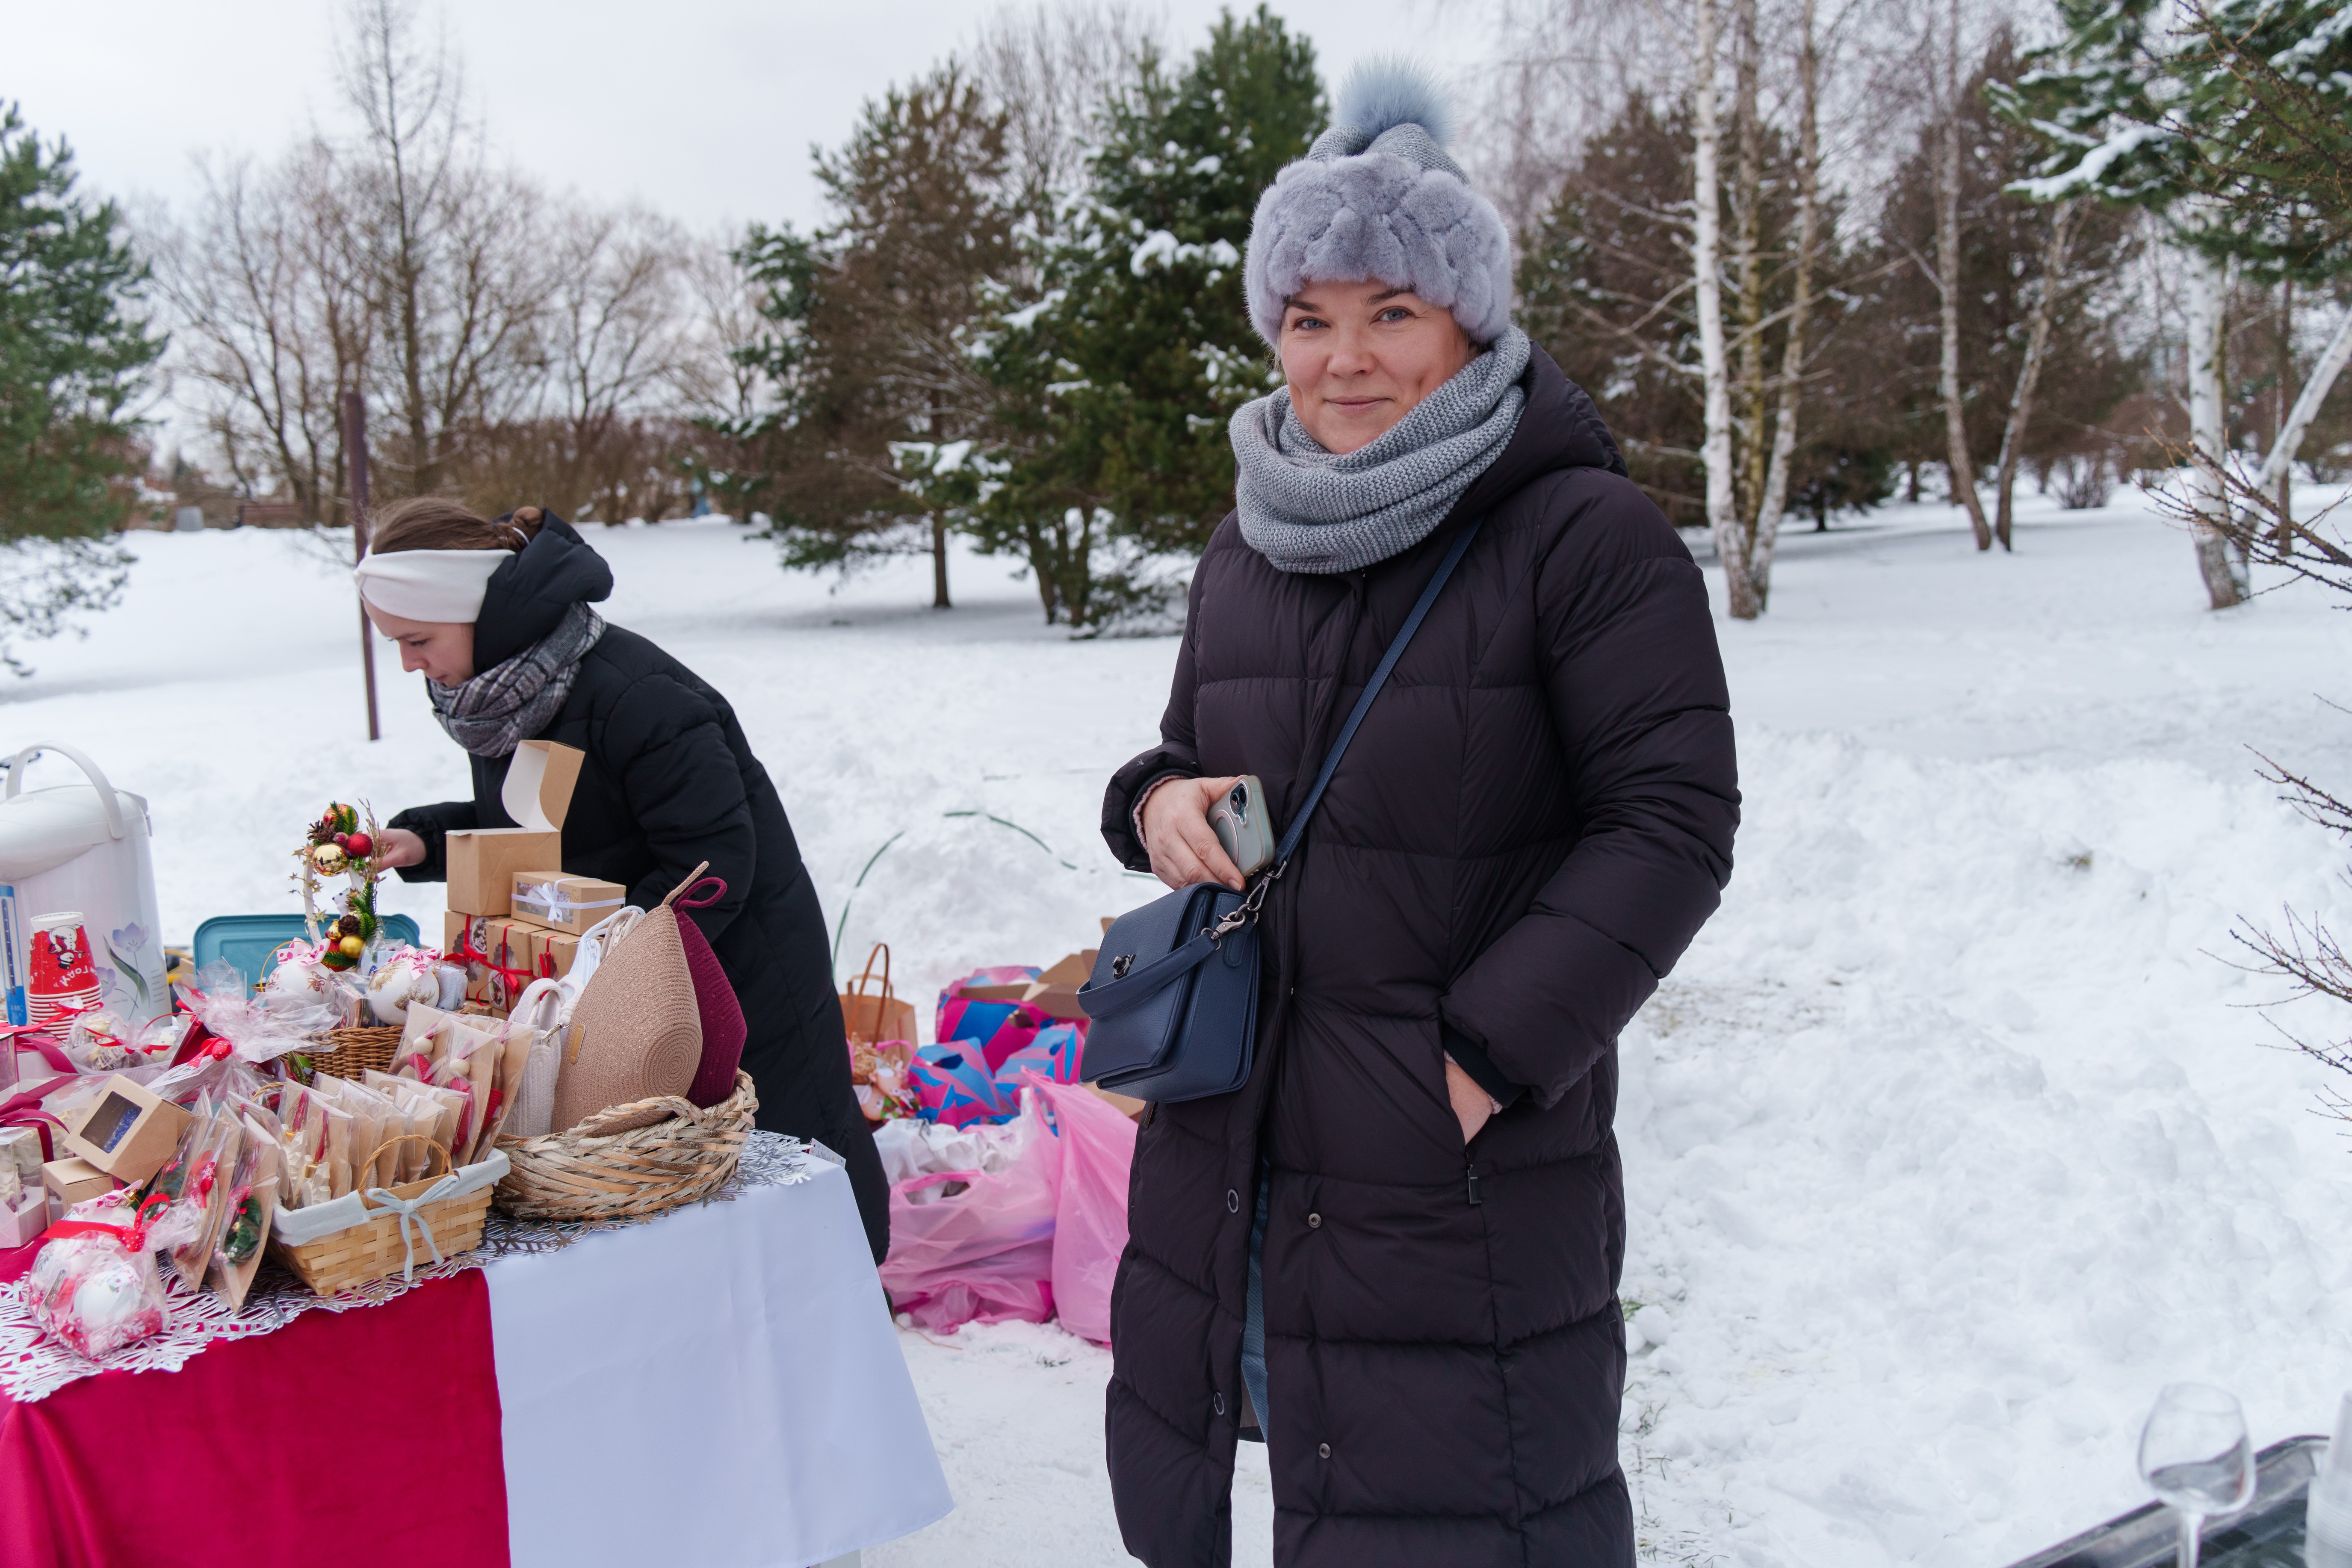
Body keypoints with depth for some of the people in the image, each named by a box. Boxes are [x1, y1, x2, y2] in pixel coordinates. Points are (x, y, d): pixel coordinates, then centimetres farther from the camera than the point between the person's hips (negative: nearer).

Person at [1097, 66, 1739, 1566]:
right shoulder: (1247, 550, 11)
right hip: (1230, 1151, 7)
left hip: (1468, 1169, -6)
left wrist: (1489, 1056, -18)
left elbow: (1672, 822, -13)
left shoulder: (1587, 536, -9)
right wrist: (1158, 802, -2)